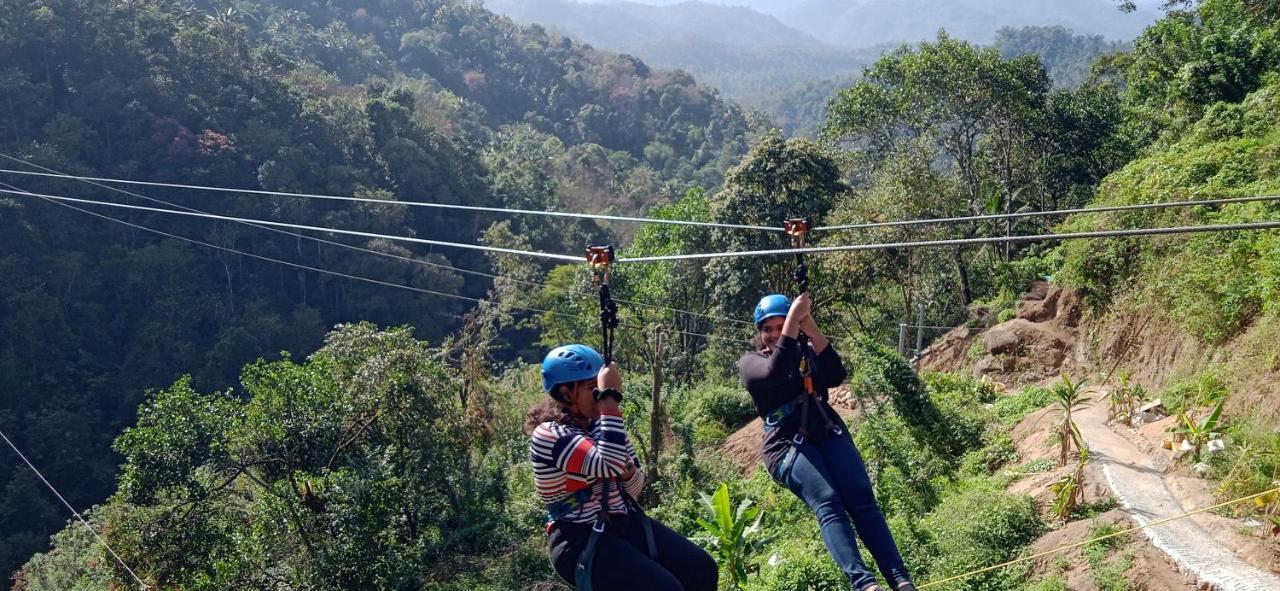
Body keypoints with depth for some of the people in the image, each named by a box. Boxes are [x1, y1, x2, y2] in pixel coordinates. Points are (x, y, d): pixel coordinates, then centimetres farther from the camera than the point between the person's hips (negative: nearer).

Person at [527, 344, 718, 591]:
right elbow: (610, 465, -30)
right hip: (580, 540, -7)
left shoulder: (600, 424, 7)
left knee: (702, 570, -8)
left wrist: (628, 473, -11)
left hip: (626, 523, 7)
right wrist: (610, 398, -27)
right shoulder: (548, 434, -15)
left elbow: (634, 488, 13)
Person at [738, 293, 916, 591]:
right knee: (828, 504, -27)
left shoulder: (807, 351, 19)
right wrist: (793, 318, -15)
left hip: (829, 433, 4)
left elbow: (836, 376, -2)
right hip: (788, 444, -3)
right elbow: (775, 373, -14)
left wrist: (812, 329, -12)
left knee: (863, 500, -19)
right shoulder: (750, 362, 10)